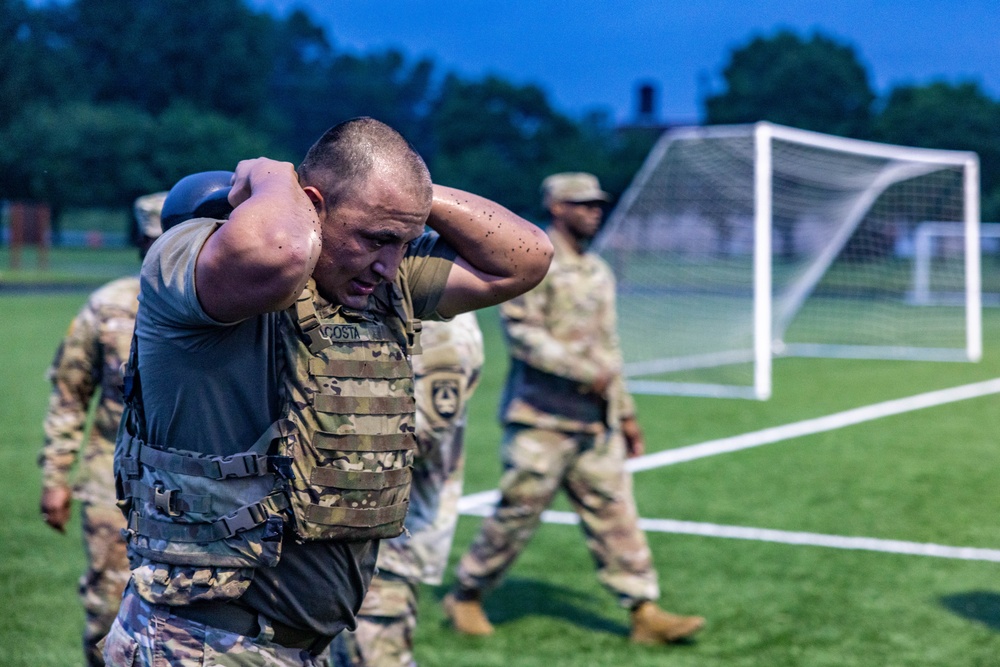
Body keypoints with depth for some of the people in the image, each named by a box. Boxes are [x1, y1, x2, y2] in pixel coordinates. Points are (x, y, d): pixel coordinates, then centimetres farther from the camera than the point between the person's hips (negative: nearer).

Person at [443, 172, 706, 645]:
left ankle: (645, 614, 4)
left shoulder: (598, 272, 18)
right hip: (541, 421, -7)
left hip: (595, 423, 7)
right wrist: (585, 371, -21)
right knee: (518, 511, -2)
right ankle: (465, 596, 16)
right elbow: (522, 332, -17)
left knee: (614, 513, 3)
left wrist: (625, 412, 20)